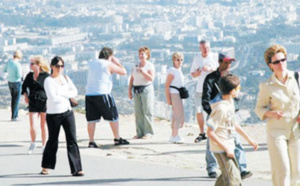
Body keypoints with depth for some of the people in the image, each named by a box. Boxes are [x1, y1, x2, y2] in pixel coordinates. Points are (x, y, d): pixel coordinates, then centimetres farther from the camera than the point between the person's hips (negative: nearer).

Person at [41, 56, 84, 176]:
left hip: (67, 112, 4)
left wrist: (62, 94, -14)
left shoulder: (66, 78, 9)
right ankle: (45, 167, 26)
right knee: (53, 140, 7)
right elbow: (53, 98, -19)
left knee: (72, 139, -4)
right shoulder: (49, 81, -8)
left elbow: (74, 92, 1)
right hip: (53, 114, -4)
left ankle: (76, 169, -6)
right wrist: (67, 96, -7)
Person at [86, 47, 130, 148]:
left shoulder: (91, 64, 14)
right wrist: (117, 62, 20)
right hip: (102, 94, -5)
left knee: (91, 119, 4)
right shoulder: (109, 65, -2)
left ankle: (91, 141, 0)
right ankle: (117, 139, 14)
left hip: (89, 93, 5)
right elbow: (123, 72, 5)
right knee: (113, 117, 8)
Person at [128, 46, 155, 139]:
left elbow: (151, 78, -11)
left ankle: (148, 132, -7)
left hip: (146, 89, -5)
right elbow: (132, 79, 17)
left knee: (147, 111, -8)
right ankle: (140, 133, 6)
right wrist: (129, 90, 10)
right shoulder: (135, 66, 17)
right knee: (138, 112, 3)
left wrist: (143, 72, -19)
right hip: (137, 90, 5)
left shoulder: (150, 66, 0)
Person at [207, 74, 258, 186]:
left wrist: (249, 139, 19)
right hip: (221, 148, -10)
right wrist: (226, 148, -22)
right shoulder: (220, 109, -26)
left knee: (227, 175, 23)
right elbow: (210, 132, -25)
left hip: (228, 146, 10)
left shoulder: (230, 102, 4)